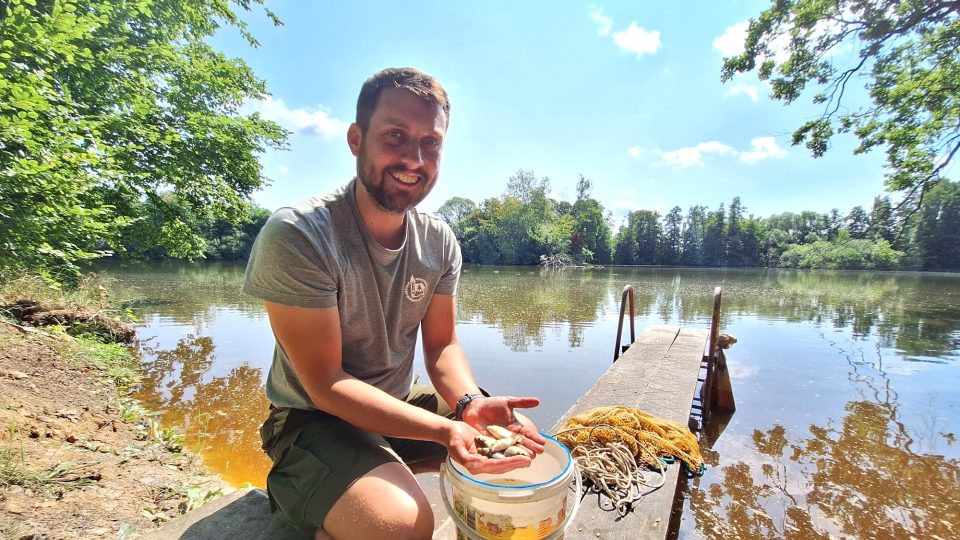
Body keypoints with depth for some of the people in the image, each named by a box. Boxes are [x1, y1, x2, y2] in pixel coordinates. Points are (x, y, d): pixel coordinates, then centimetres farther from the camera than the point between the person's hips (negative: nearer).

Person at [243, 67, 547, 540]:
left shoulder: (439, 241, -7)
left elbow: (442, 345, -2)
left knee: (510, 434, 5)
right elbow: (325, 385, -22)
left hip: (400, 405, 6)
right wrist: (444, 429, -33)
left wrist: (470, 404, -23)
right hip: (314, 417, -5)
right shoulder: (296, 235, -24)